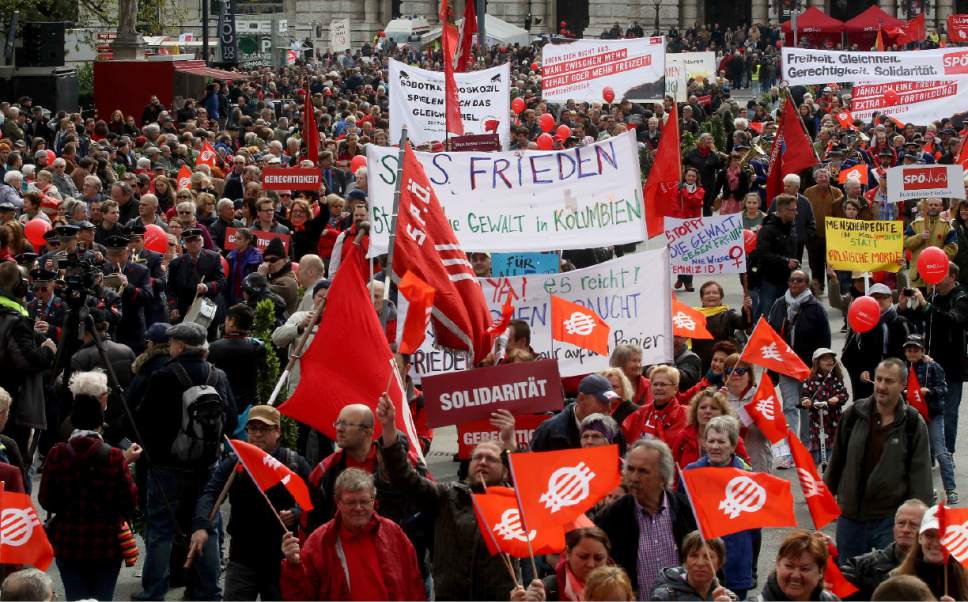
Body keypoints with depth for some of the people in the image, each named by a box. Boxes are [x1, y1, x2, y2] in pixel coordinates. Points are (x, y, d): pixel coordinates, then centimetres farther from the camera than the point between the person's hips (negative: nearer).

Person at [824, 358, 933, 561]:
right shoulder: (854, 414, 1)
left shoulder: (913, 424, -5)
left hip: (891, 517, -3)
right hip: (850, 516, 3)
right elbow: (837, 459, 13)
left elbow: (921, 476, -2)